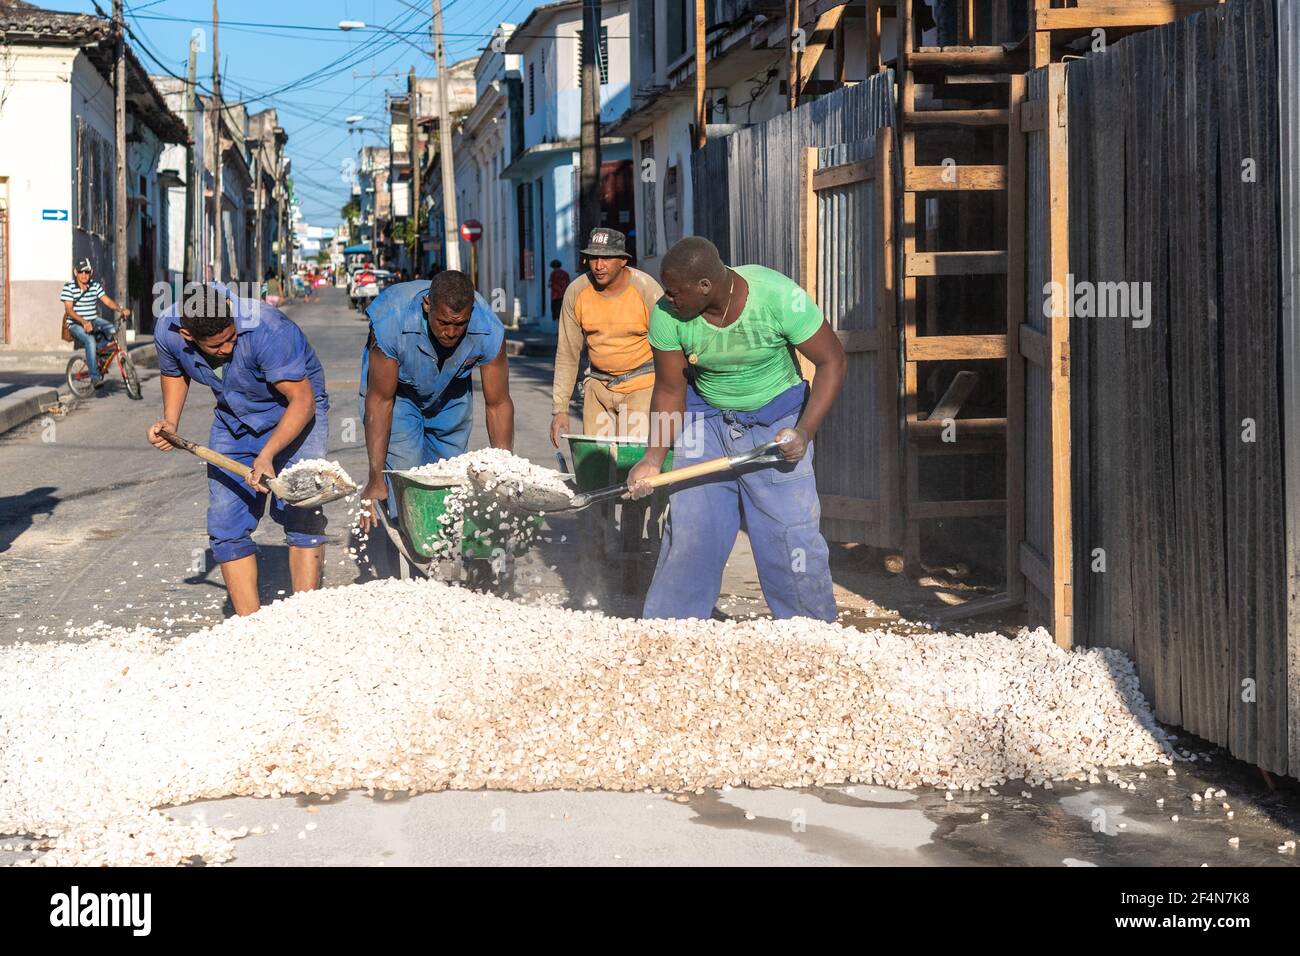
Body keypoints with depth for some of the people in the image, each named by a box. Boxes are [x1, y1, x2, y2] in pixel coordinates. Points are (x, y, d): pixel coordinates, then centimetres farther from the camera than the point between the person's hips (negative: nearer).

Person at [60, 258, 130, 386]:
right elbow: (69, 310, -17)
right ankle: (95, 376, -29)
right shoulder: (69, 287, -9)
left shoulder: (95, 285, 5)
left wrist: (121, 309, -21)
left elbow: (107, 301, -1)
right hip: (76, 324, -5)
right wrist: (84, 322, -32)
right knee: (90, 340, -33)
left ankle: (94, 354, 0)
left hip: (93, 321, 5)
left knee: (112, 329, -21)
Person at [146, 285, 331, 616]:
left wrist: (266, 455, -43)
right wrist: (170, 421, -7)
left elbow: (302, 400, -33)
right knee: (226, 526, -3)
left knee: (300, 514, -20)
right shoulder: (167, 331, -19)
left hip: (296, 411, -5)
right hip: (233, 420, 5)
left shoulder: (267, 330, -36)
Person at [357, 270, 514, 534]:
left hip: (452, 396, 3)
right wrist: (375, 478, -31)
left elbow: (498, 405, -19)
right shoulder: (392, 322, -38)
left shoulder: (490, 331, -31)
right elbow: (380, 400, -29)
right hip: (397, 392, -3)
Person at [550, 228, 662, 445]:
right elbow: (567, 355, 3)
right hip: (598, 385, 4)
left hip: (642, 385, -4)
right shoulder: (576, 293, -5)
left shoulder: (648, 290, -13)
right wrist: (560, 408, 0)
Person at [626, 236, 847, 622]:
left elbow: (832, 360, -16)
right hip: (705, 417, 2)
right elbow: (670, 390, -6)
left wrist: (804, 431, -25)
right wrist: (654, 458, -19)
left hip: (775, 419, -2)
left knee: (792, 538, -5)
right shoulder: (668, 316, -19)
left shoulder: (779, 297, -26)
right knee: (687, 535, -2)